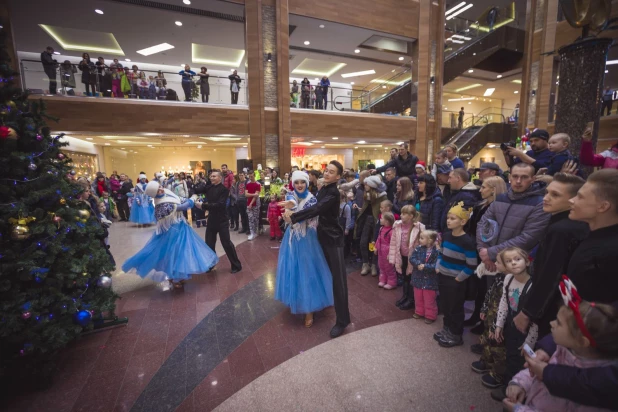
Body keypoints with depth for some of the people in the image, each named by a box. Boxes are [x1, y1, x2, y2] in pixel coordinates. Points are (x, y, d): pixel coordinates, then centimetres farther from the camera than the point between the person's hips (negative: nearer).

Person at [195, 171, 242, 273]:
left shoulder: (224, 189, -13)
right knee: (209, 243, 13)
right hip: (211, 219, 7)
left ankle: (236, 265, 12)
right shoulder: (209, 188, 8)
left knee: (226, 243, -2)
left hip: (222, 220, -6)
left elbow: (220, 204, -23)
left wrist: (203, 205, -25)